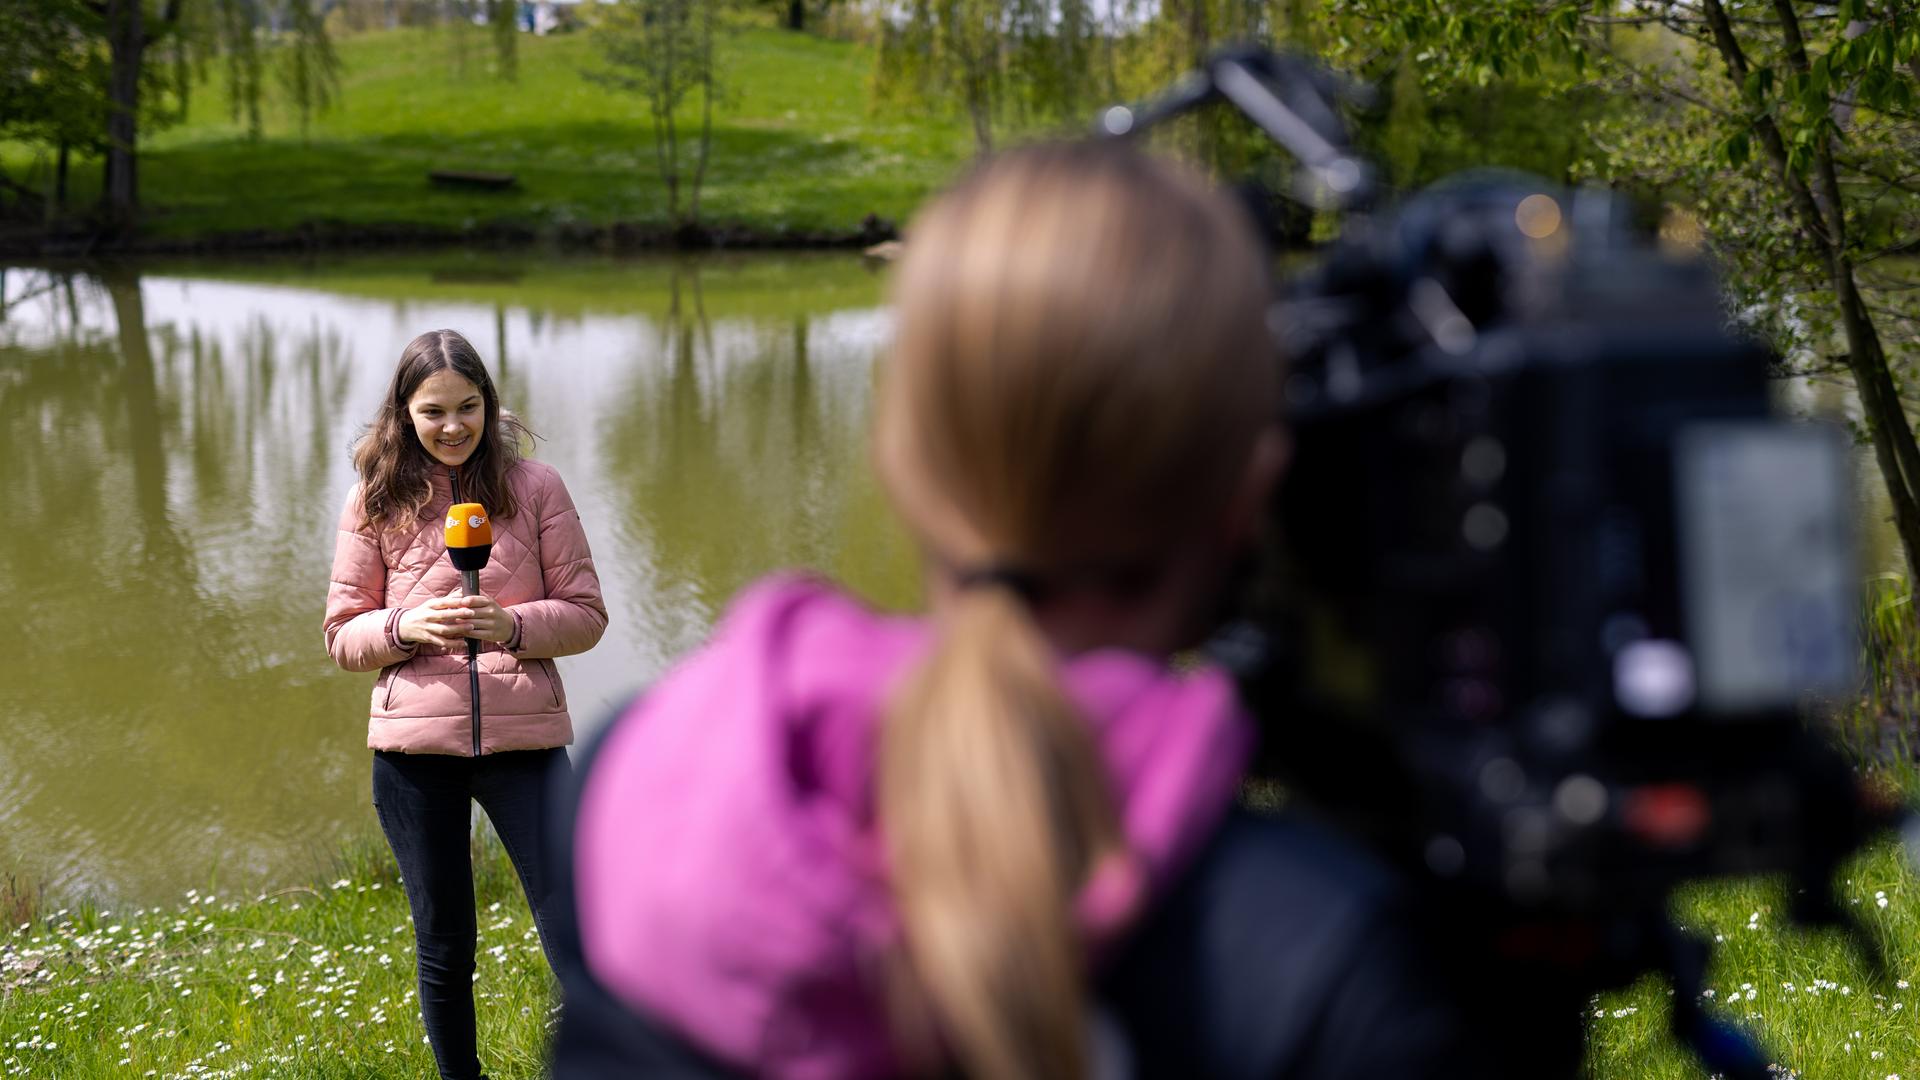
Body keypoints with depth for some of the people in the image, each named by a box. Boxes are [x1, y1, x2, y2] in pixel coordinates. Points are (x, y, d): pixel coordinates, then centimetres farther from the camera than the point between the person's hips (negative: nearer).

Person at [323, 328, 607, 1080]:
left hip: (523, 735, -1)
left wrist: (512, 625, -15)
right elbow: (343, 633, 7)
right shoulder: (375, 501, 4)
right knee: (442, 945, 12)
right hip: (413, 744, 1)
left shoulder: (534, 487, 2)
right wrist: (407, 628, -13)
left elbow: (586, 614, 4)